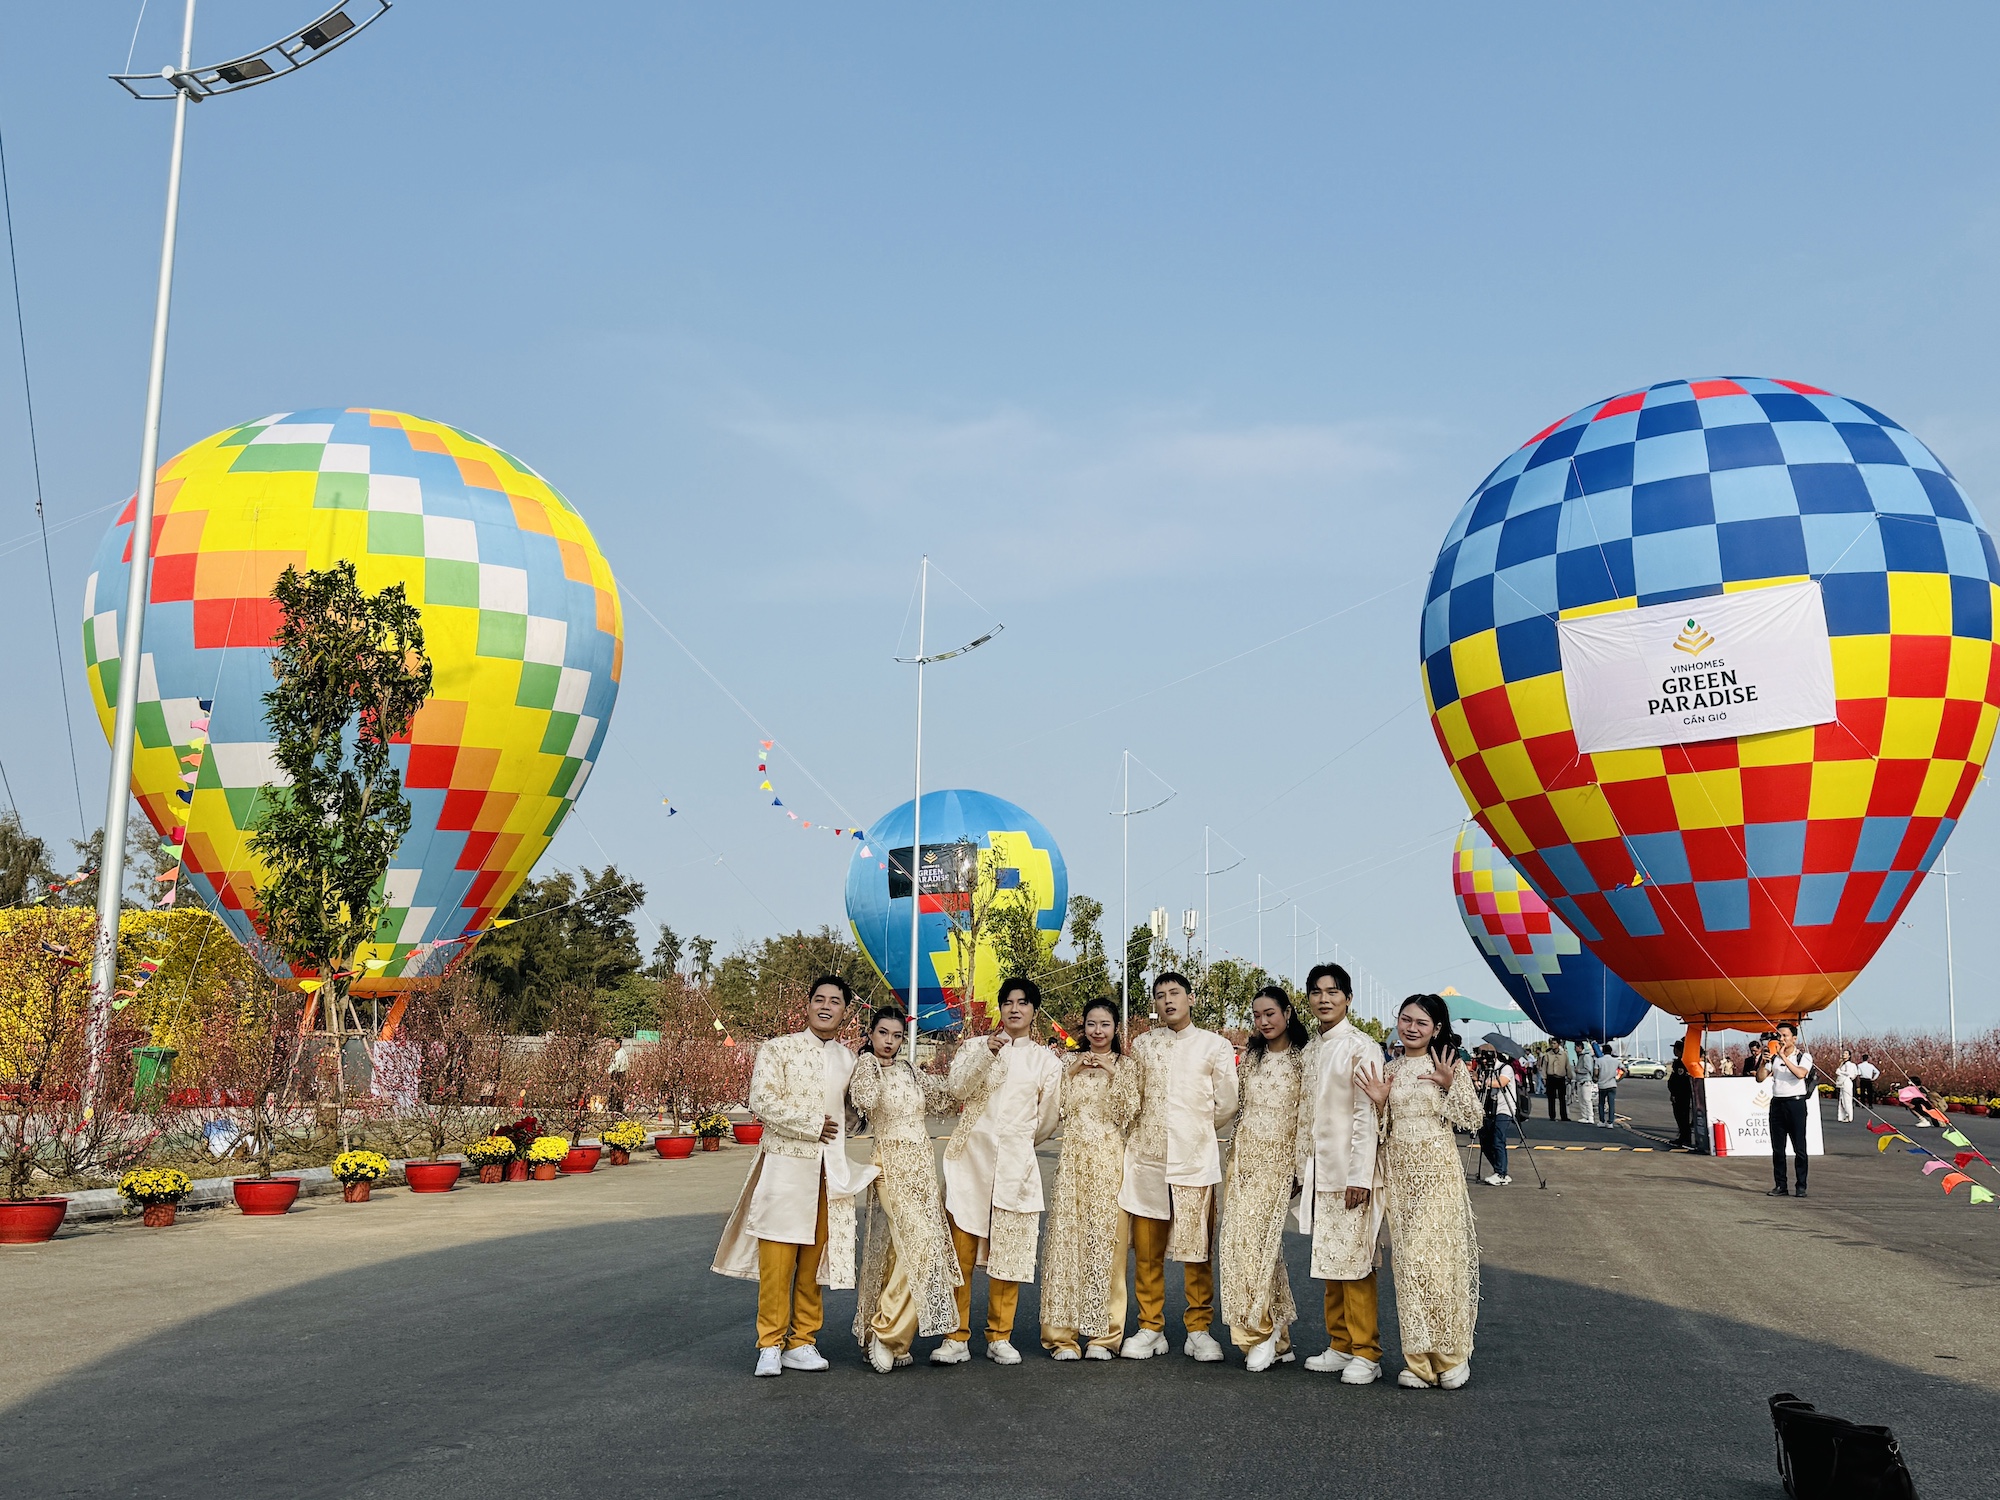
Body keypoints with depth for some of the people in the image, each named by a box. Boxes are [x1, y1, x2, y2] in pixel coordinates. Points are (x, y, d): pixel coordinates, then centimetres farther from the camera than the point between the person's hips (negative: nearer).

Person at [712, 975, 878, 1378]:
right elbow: (762, 1101, -10)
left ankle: (801, 1341, 16)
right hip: (784, 1164, -4)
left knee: (814, 1260, 6)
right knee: (777, 1258, -6)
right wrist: (812, 1126, -10)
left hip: (830, 1170, 4)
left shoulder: (848, 1060, 14)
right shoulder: (778, 1049, 1)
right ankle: (770, 1344, 3)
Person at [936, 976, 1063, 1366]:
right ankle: (957, 1338, 2)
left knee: (1008, 1251, 0)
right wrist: (987, 1053, -18)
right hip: (969, 1158, 0)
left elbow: (1048, 1119, 16)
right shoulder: (975, 1047, 10)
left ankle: (1000, 1337, 11)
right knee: (959, 1250, -5)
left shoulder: (1047, 1062, 11)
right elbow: (958, 1089, -8)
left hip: (1015, 1165, 1)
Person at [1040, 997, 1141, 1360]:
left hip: (1110, 1160, -1)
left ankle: (1102, 1334, 3)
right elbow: (1057, 1111, 2)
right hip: (1073, 1157, 1)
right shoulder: (1069, 1062, 12)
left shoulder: (1127, 1066, 9)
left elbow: (1127, 1116, -1)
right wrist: (1071, 1073, -5)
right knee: (1066, 1238, -5)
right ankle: (1064, 1333, -2)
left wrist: (1114, 1076, -9)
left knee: (1107, 1239, -4)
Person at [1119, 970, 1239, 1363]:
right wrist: (1150, 1130, 10)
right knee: (1146, 1250, 4)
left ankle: (1199, 1330, 10)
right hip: (1147, 1158, 2)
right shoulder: (1142, 1046, 12)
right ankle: (1150, 1328, 13)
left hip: (1194, 1159, -2)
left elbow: (1228, 1105, 6)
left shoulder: (1216, 1046, 5)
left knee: (1196, 1249, 0)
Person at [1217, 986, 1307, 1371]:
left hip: (1280, 1158, -5)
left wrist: (1303, 1166, -7)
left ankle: (1261, 1332, -1)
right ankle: (1274, 1335, 8)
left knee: (1261, 1238, -13)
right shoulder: (1249, 1057, 13)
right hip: (1245, 1155, 5)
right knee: (1237, 1239, -1)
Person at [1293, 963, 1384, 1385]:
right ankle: (1340, 1345, 20)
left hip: (1350, 1172, -7)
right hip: (1317, 1171, 7)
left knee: (1355, 1262, -5)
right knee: (1329, 1261, 11)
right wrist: (1303, 1171, 14)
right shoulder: (1309, 1051, 14)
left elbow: (1366, 1115, -14)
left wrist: (1360, 1176, -18)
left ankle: (1366, 1354, 2)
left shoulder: (1361, 1046, -9)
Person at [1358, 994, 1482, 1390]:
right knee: (1407, 1261, 3)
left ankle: (1450, 1355, 7)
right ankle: (1417, 1358, 9)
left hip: (1437, 1171, -4)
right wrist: (1380, 1102, -3)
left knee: (1438, 1257, -8)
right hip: (1398, 1173, 4)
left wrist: (1449, 1086, -15)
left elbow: (1473, 1121, -3)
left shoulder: (1450, 1066, -1)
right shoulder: (1390, 1071, 11)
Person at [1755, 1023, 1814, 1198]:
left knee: (1799, 1148, -2)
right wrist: (1763, 1061, -8)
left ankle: (1801, 1186, 3)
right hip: (1777, 1103, 4)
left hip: (1795, 1103, -4)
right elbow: (1760, 1078, 7)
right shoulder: (1773, 1057, 11)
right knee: (1777, 1148, 5)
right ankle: (1780, 1185, 11)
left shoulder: (1803, 1056, -1)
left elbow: (1801, 1073, -21)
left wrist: (1783, 1057, -20)